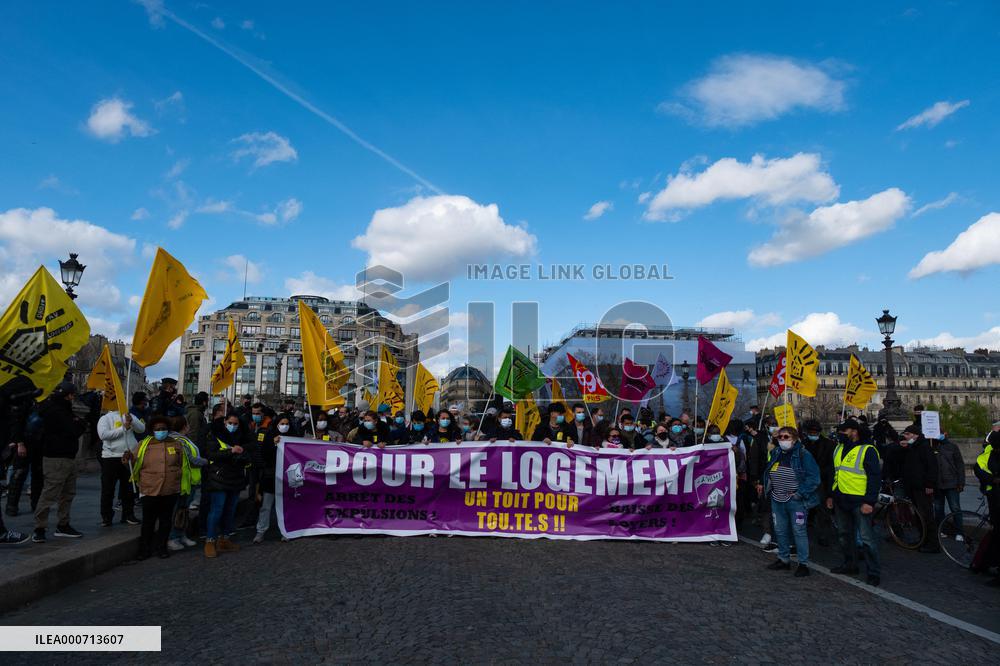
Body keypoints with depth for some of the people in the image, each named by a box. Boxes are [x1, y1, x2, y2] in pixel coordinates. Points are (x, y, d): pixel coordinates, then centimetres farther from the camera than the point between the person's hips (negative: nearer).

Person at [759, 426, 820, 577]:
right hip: (777, 501, 7)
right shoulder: (775, 454, 9)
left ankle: (803, 563, 10)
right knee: (780, 531, 14)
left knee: (799, 531, -1)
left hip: (796, 501, -7)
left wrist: (800, 493, -18)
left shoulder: (803, 455, -12)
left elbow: (814, 477, -15)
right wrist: (764, 485, 11)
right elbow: (768, 473, 22)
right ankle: (783, 559, 28)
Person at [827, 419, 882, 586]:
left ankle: (874, 572, 4)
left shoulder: (867, 450, -11)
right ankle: (850, 563, 31)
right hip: (841, 500, 8)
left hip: (859, 501, -8)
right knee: (845, 534, 17)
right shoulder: (839, 448, 13)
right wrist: (831, 495, 19)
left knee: (866, 537, -4)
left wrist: (869, 501, -18)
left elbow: (875, 477, -14)